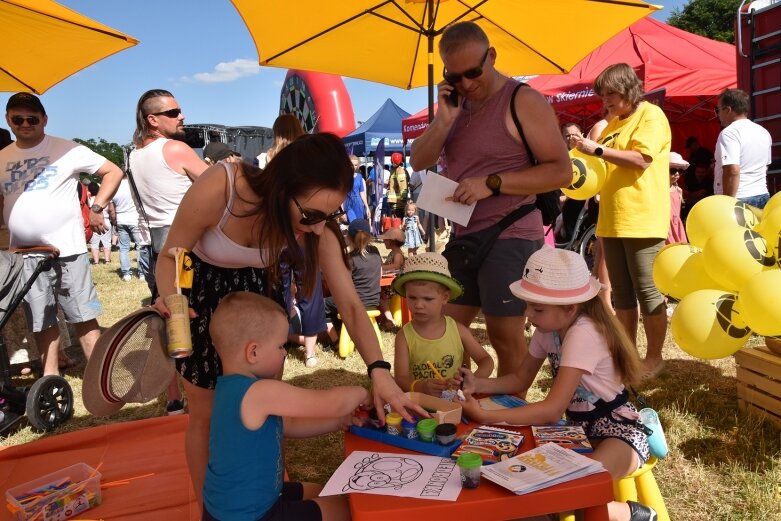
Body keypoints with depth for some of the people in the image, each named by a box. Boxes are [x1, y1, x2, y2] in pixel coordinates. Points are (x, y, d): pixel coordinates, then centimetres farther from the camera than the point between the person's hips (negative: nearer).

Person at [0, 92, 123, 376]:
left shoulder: (67, 149, -2)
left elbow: (113, 172, -1)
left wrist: (97, 208, -8)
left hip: (67, 248, -4)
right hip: (24, 254, 5)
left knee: (84, 316, 0)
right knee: (41, 321, 13)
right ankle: (50, 377, 25)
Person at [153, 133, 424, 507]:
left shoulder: (317, 225, -25)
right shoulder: (216, 190, -37)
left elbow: (349, 301, -25)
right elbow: (170, 256, -22)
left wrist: (378, 370, -37)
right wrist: (170, 296, -44)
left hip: (254, 290, 3)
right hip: (200, 290, -2)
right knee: (206, 412, 5)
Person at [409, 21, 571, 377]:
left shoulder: (523, 101, -9)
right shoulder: (456, 103, 12)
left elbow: (562, 171, -14)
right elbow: (418, 162, 7)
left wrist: (492, 183, -22)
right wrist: (443, 120, -9)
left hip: (509, 237, -7)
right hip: (463, 235, 8)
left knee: (505, 335, 1)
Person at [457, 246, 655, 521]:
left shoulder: (584, 334, -28)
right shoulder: (548, 330, -2)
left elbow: (552, 410, -33)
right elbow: (521, 380, 8)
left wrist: (484, 416, -36)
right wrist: (477, 384, -10)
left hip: (618, 432, -8)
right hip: (579, 427, 8)